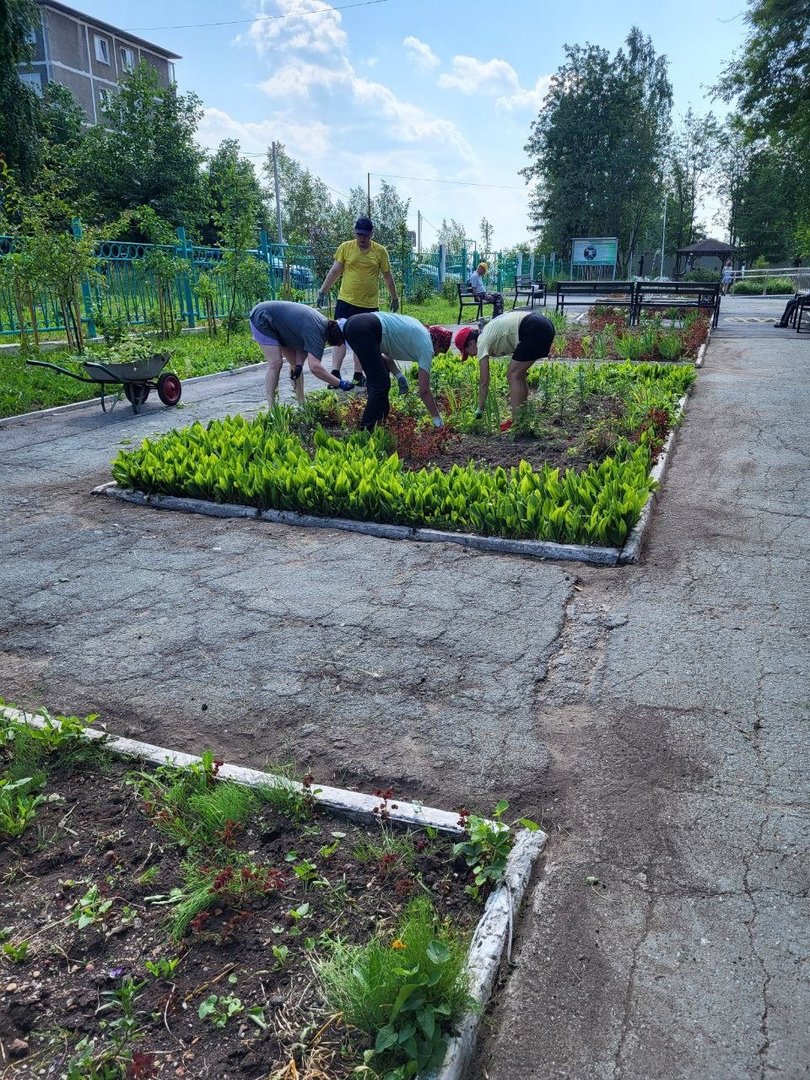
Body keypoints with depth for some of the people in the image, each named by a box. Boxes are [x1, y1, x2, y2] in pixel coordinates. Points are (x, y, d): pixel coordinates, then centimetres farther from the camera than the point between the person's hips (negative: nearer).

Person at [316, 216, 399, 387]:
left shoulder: (380, 251, 0)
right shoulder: (345, 247, -1)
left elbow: (388, 277, 8)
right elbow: (334, 272, 3)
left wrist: (395, 298, 11)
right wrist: (322, 292, 1)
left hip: (370, 305, 1)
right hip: (346, 301, -1)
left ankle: (358, 375, 16)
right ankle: (335, 373, -10)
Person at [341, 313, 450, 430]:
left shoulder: (419, 329, 25)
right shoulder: (426, 345, 2)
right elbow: (424, 390, 1)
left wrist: (398, 375, 16)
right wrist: (437, 417, 10)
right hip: (365, 330, -10)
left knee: (377, 380, 21)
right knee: (381, 384, -5)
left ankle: (380, 421, 26)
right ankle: (366, 429, -3)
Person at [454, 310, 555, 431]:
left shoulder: (482, 343, -3)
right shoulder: (488, 333, 22)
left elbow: (484, 382, -3)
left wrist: (480, 410, 5)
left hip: (534, 329, -10)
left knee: (513, 375, -3)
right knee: (518, 374, 16)